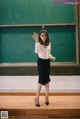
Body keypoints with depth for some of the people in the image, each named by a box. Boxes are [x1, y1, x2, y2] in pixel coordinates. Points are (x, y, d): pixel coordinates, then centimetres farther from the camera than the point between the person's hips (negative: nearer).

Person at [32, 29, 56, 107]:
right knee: (41, 80, -6)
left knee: (46, 80, 10)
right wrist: (36, 41, -44)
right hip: (41, 62, -5)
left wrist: (52, 57, -1)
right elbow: (36, 51, -34)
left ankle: (47, 97, 23)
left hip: (47, 62, 5)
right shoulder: (39, 43, -13)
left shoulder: (49, 43, 5)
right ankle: (37, 98, 6)